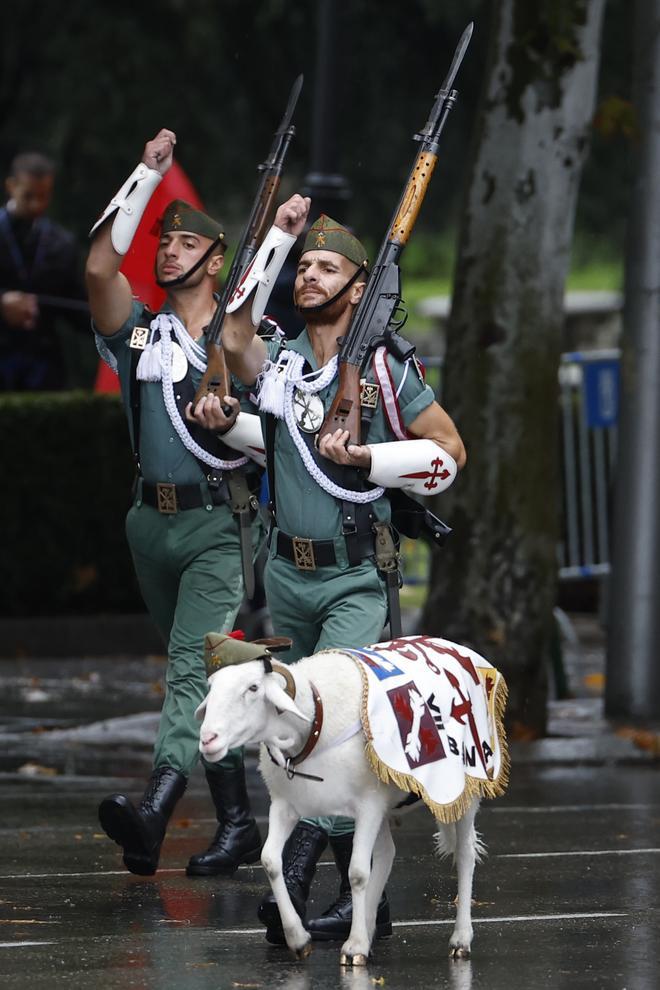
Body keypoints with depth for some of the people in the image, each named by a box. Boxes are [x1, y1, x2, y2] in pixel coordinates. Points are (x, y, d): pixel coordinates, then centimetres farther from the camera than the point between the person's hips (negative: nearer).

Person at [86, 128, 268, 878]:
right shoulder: (141, 332, 12)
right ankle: (237, 823, 18)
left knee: (193, 667, -20)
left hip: (221, 522, -5)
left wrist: (230, 421, -18)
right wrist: (147, 176, -3)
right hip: (154, 524, 5)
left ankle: (153, 811, -37)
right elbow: (100, 267, -5)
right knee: (198, 675, 10)